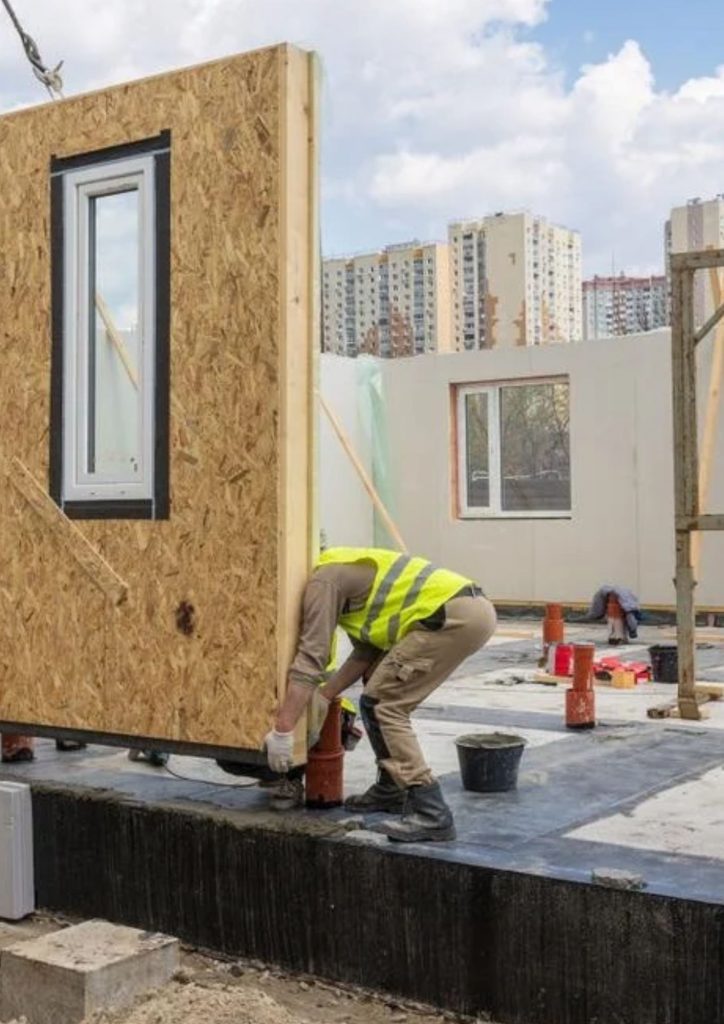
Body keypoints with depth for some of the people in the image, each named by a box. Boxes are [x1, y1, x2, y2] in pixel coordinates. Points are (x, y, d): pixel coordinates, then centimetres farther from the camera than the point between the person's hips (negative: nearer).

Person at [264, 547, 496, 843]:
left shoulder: (322, 581, -3)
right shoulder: (341, 575, 26)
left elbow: (309, 658, -11)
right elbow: (367, 652, 25)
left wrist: (282, 731, -10)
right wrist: (325, 694, 18)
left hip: (457, 615, -10)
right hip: (469, 610, 10)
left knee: (383, 703, -6)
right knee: (382, 696, 20)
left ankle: (430, 812, -10)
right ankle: (391, 789, 27)